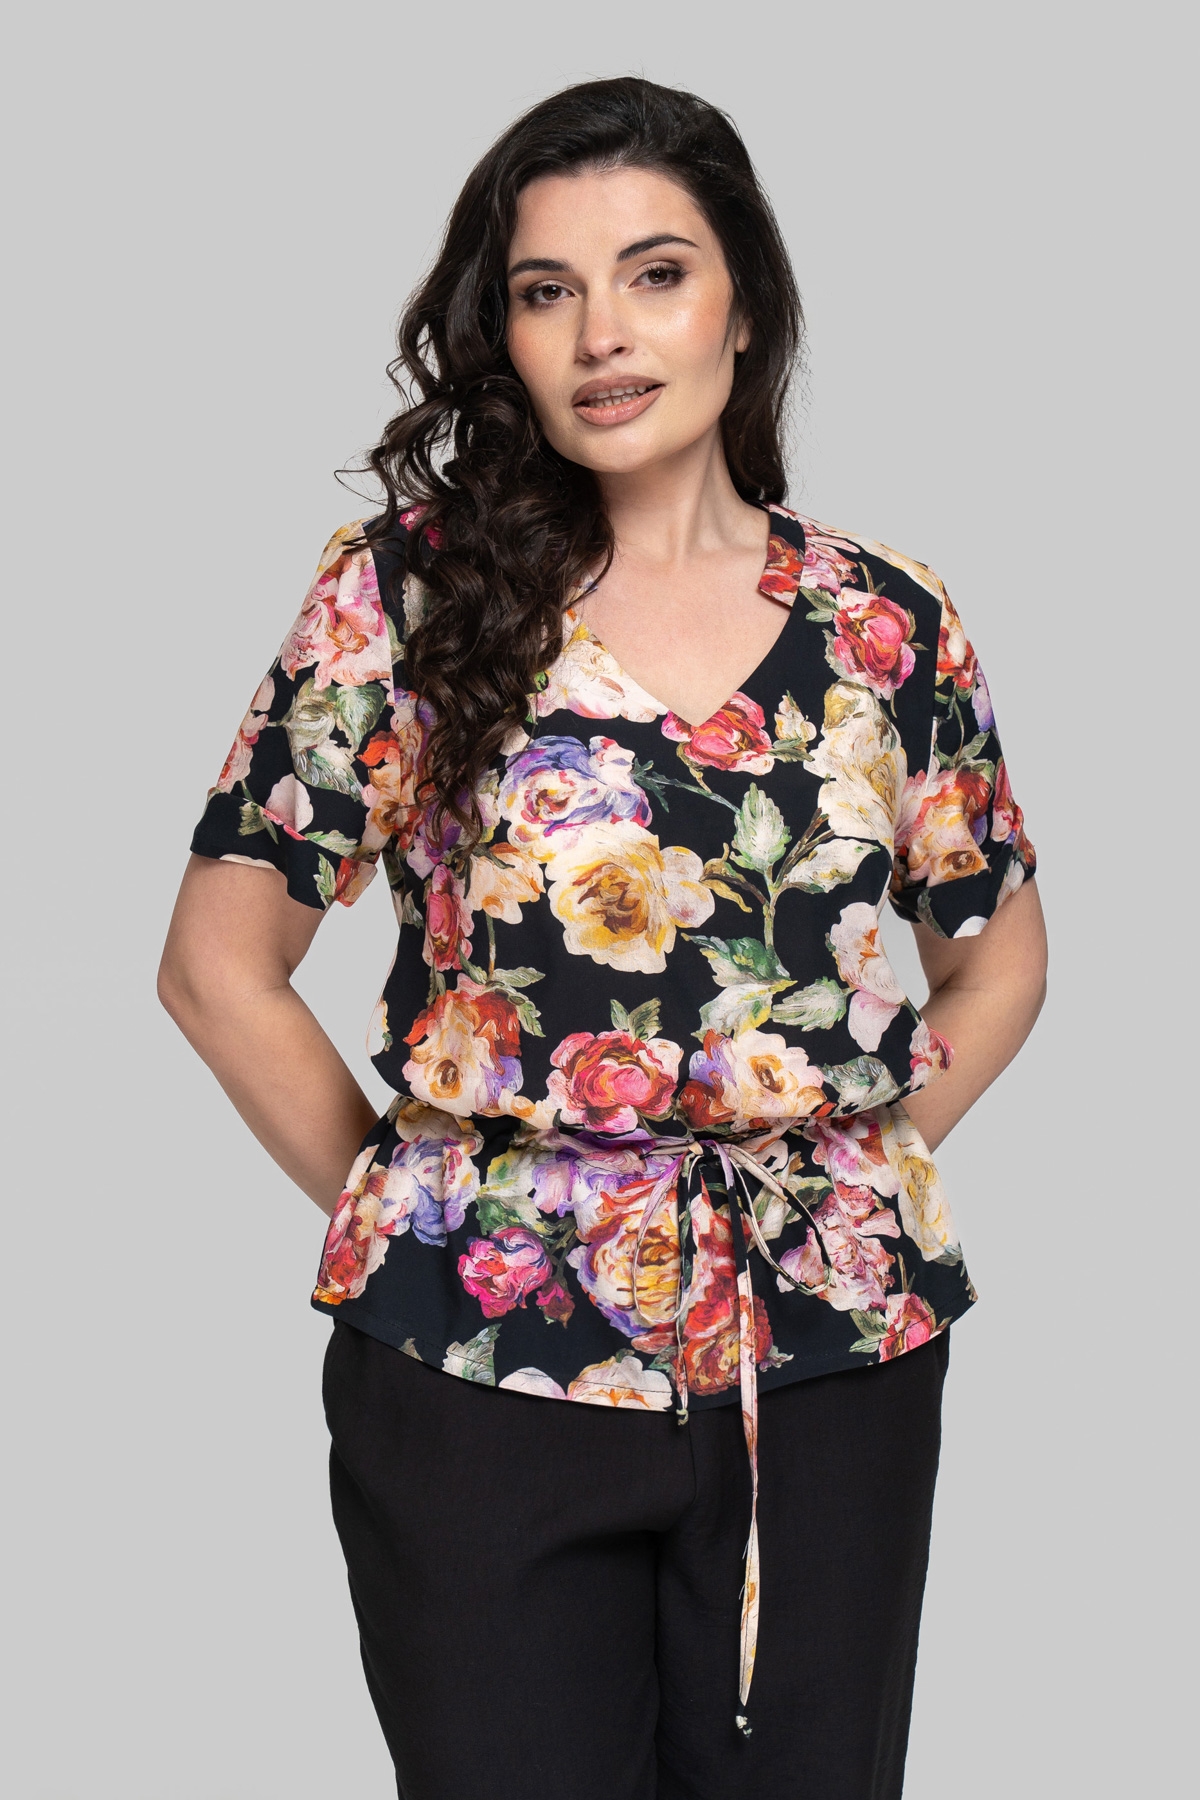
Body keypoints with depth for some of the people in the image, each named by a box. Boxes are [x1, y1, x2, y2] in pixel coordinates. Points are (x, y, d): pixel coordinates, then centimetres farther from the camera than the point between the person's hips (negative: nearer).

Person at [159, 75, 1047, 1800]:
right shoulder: (408, 588, -2)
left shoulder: (885, 625, 3)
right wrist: (395, 1208, 0)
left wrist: (857, 1162, 5)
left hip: (827, 1359, 2)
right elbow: (222, 965, 1)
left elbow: (998, 959, 16)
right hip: (484, 1362, -2)